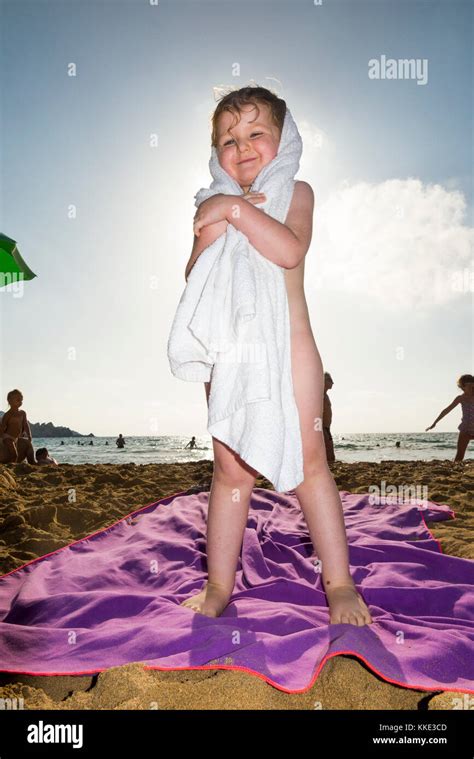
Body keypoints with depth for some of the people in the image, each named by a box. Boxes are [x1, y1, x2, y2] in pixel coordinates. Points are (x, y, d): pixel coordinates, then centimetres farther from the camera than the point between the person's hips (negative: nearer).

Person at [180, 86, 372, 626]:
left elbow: (290, 250, -16)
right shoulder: (214, 207, 13)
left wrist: (237, 209, -16)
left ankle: (339, 582, 16)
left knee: (308, 463, 1)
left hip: (289, 348, -2)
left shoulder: (296, 191, 5)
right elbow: (195, 277, 1)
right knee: (230, 470, 7)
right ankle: (219, 585, 19)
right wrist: (214, 227, -13)